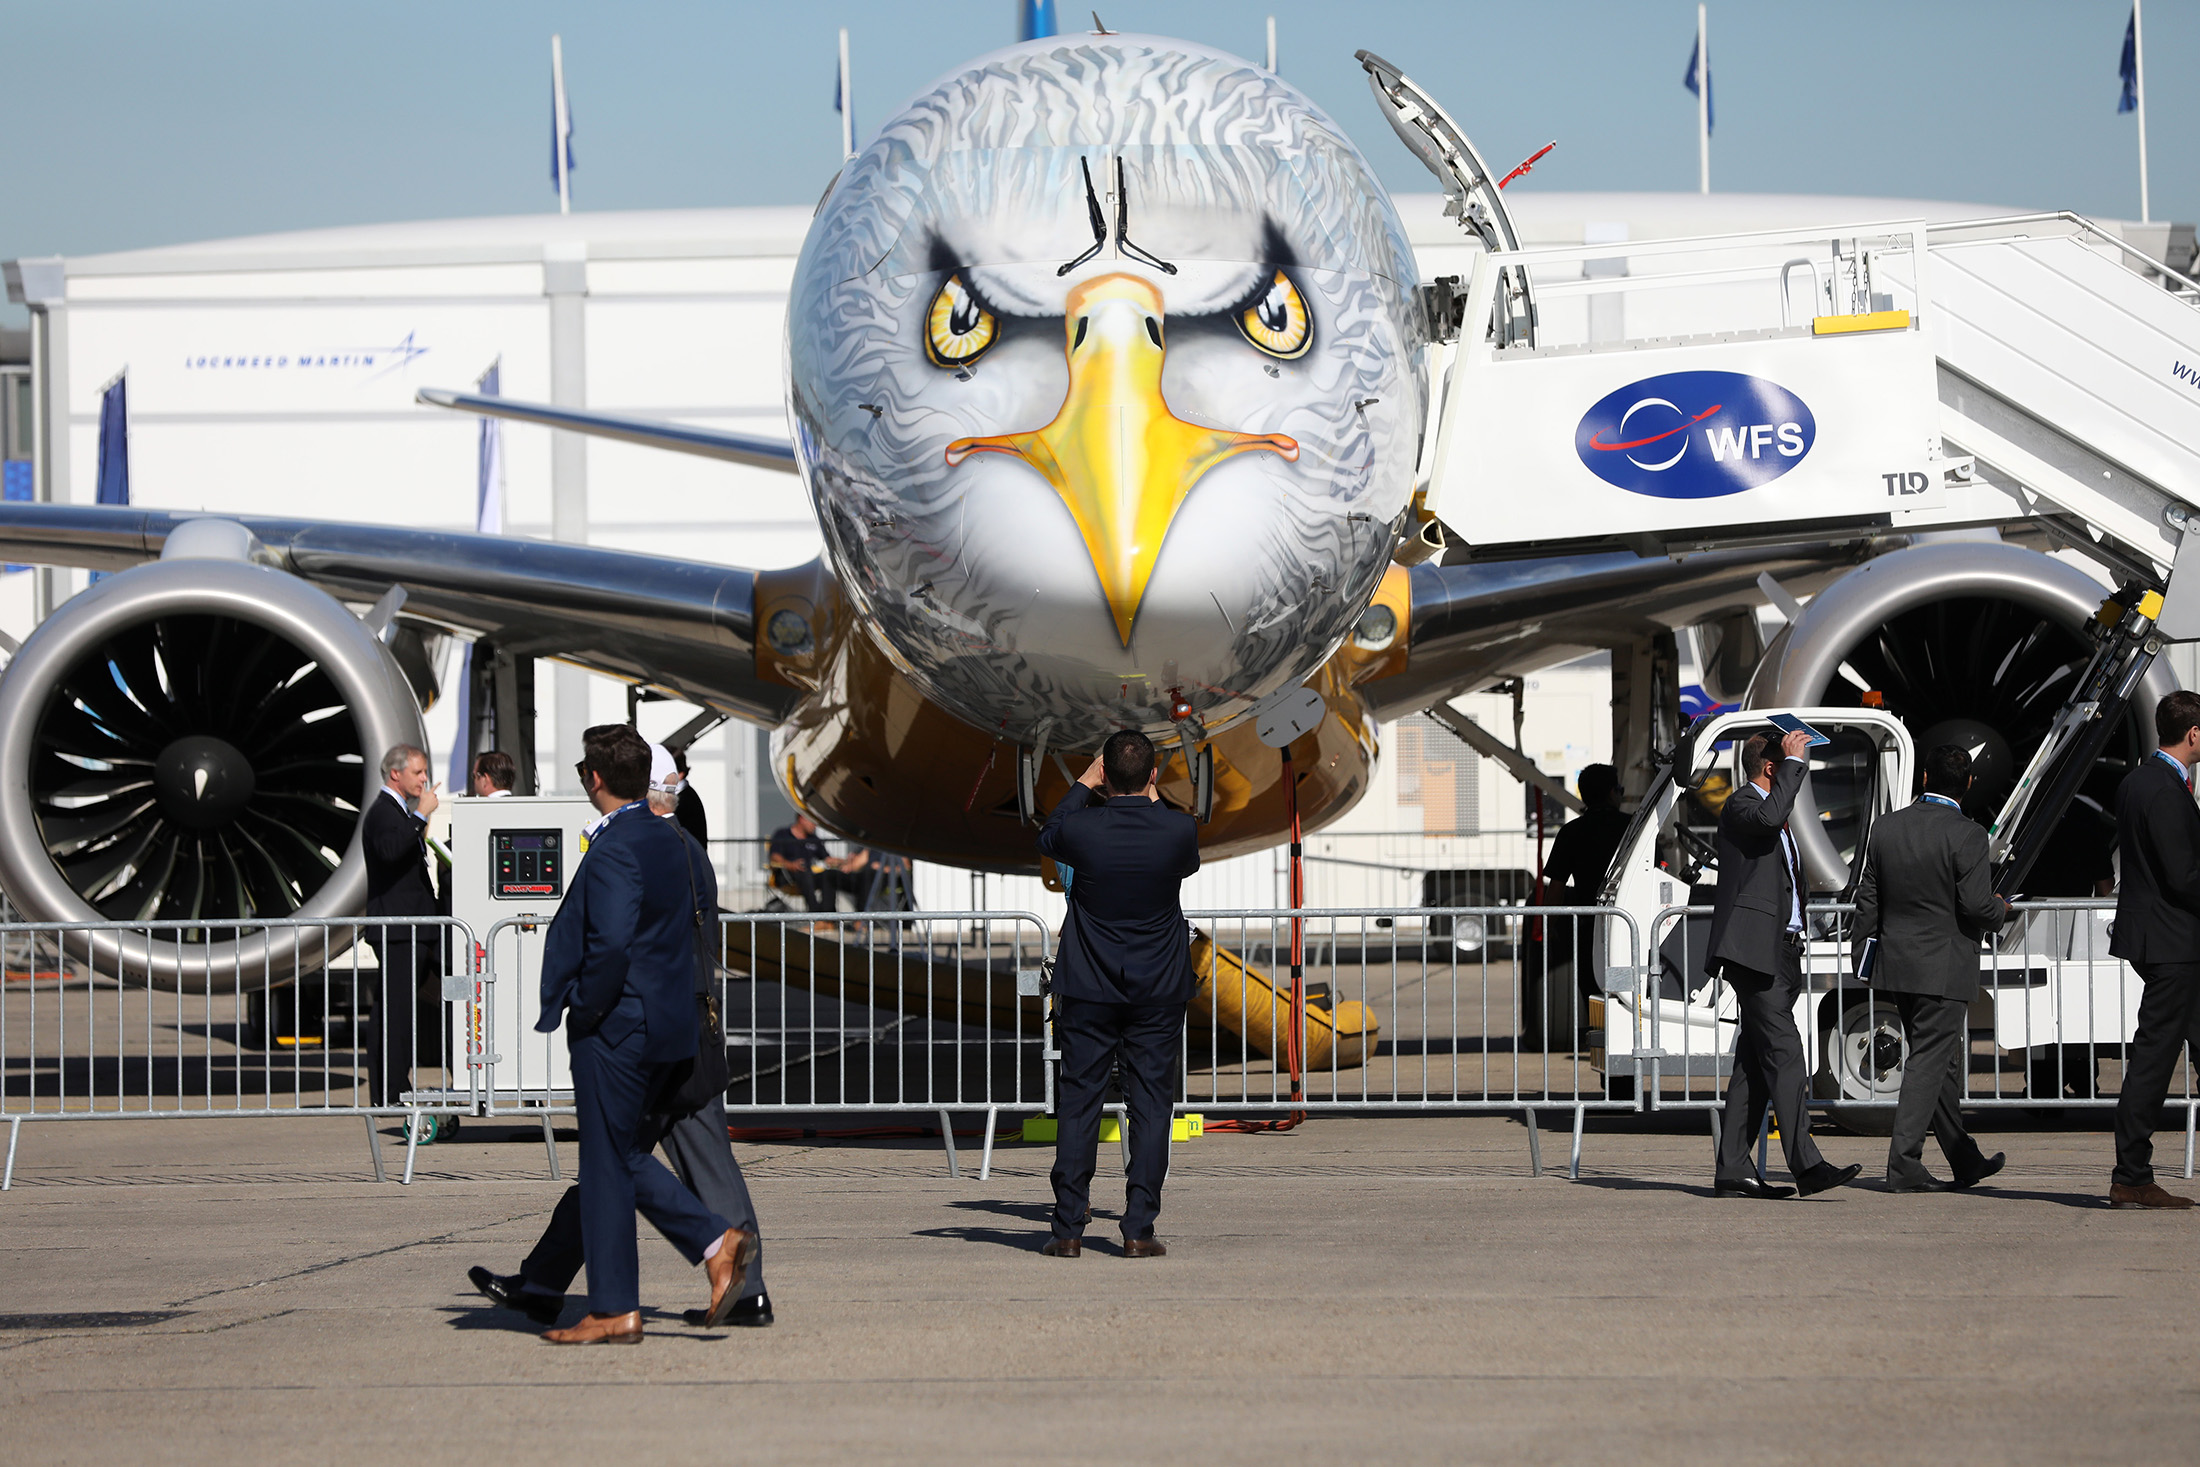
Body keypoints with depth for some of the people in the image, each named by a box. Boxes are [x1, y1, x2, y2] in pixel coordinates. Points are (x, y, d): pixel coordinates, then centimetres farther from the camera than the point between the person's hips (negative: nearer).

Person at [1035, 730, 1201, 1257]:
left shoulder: (1082, 829, -13)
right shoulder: (1178, 830, -12)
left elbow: (1048, 837, 12)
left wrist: (1084, 783, 18)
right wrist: (1154, 801, 19)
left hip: (1089, 987, 0)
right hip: (1160, 991, 0)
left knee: (1078, 1104, 6)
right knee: (1151, 1104, 4)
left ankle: (1069, 1229, 4)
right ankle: (1139, 1229, 0)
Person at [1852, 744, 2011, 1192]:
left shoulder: (1887, 827, 5)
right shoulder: (1966, 835, -14)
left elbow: (1867, 899, 9)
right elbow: (1976, 905, -18)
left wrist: (1864, 954, 19)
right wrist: (2000, 911, 4)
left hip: (1897, 966, 7)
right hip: (1945, 968, -6)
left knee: (1943, 1063, 16)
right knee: (1930, 1063, -2)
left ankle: (1965, 1161, 25)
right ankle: (1904, 1164, -6)